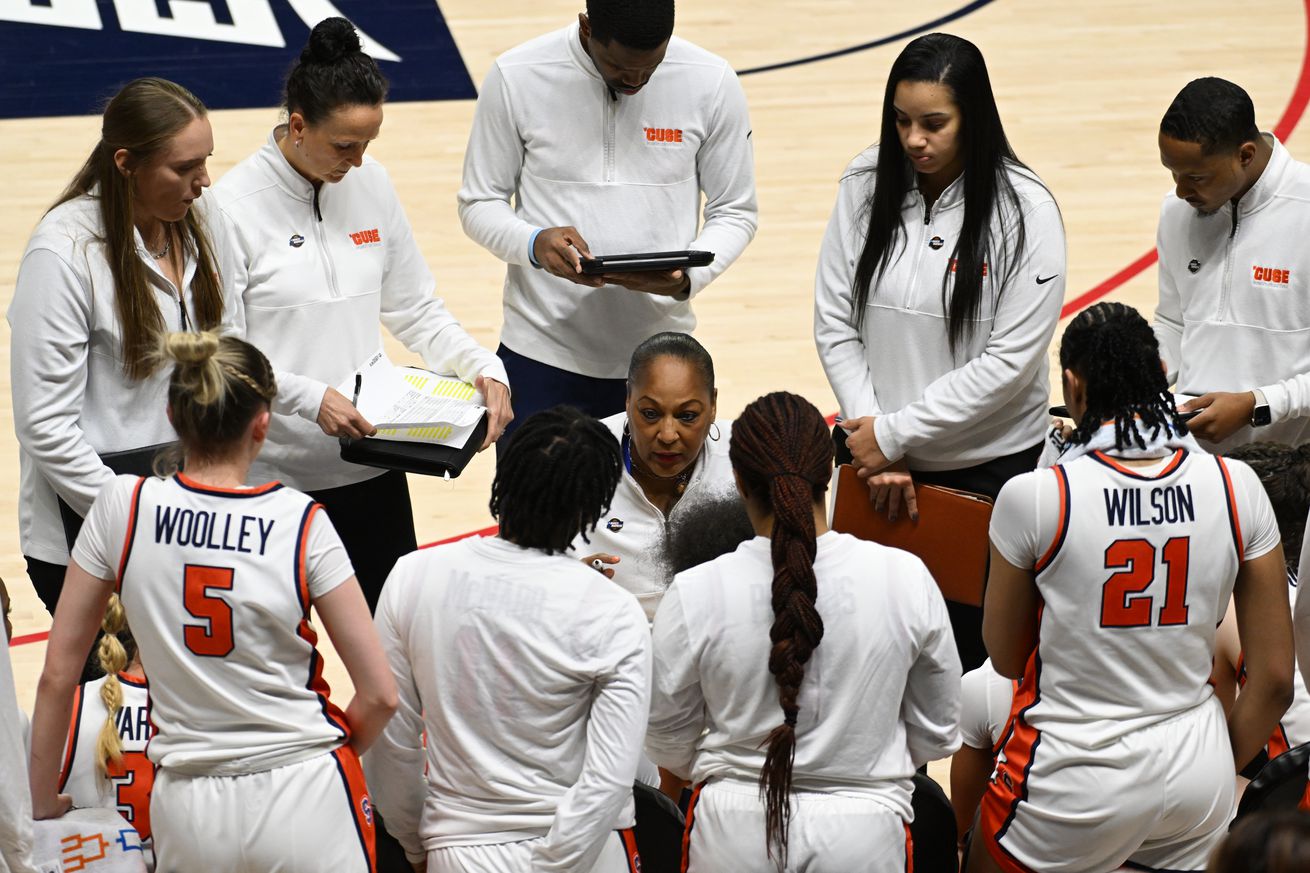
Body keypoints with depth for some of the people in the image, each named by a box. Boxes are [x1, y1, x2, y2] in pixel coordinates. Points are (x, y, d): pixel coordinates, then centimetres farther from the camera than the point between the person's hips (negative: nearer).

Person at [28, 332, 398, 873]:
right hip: (306, 804, -2)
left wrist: (42, 803, 15)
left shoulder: (123, 508, -3)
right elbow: (379, 695, -4)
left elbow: (57, 677, 3)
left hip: (188, 812, 2)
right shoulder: (302, 522, -7)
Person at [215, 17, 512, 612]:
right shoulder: (234, 205, -12)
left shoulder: (371, 186, 4)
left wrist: (483, 368, -5)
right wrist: (311, 398, -25)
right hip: (272, 472, -5)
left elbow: (415, 311, 11)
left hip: (371, 468, 5)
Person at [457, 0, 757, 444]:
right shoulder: (516, 78, -8)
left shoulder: (712, 84, -5)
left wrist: (687, 278, -16)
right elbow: (479, 204, 1)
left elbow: (734, 213, 4)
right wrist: (535, 244, -21)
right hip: (541, 357, 0)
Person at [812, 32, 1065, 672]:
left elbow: (1010, 361, -15)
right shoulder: (865, 186, -3)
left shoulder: (1024, 211, -13)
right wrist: (872, 440, -7)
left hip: (986, 467, -3)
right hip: (872, 453, 3)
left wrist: (895, 433, -14)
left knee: (969, 635, 3)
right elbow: (834, 325, 0)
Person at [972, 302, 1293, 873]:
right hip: (1197, 775, 3)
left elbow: (1006, 659, 0)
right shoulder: (1236, 488, -6)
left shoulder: (1034, 498, -15)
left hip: (1075, 781, -3)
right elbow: (1275, 679, -1)